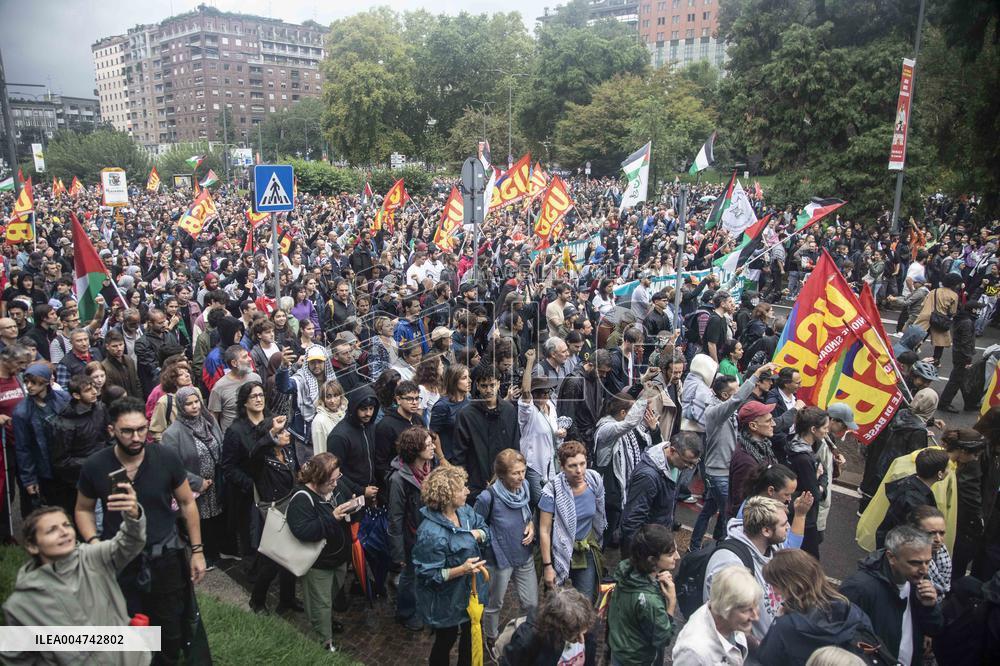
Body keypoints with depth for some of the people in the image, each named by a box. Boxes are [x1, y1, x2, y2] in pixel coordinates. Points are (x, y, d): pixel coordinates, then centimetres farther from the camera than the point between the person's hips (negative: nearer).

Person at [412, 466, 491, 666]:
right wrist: (461, 570, -35)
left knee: (471, 635, 27)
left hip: (471, 591, 7)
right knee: (445, 641, 18)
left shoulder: (465, 511, -10)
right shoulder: (431, 533, -33)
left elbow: (485, 529, 6)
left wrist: (478, 534, -16)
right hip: (446, 603, -7)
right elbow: (428, 575, -27)